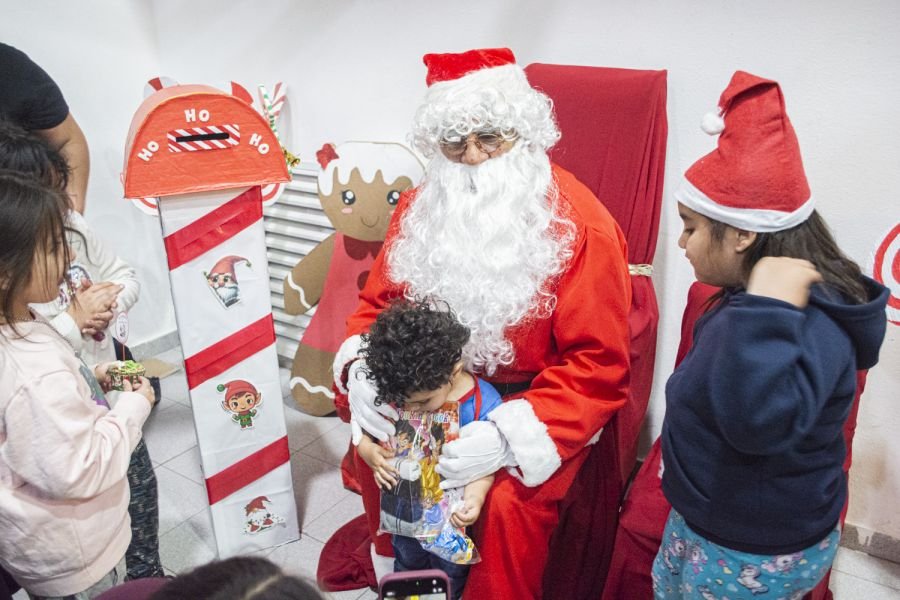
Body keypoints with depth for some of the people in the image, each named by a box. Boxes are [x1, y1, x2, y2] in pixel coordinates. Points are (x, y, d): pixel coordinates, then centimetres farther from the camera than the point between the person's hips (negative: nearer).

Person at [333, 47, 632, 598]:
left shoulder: (580, 225, -20)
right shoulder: (423, 208, -3)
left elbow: (599, 366, -20)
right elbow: (378, 303, 5)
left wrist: (510, 437, -33)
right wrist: (361, 371, -18)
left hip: (538, 403, -4)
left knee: (509, 504, -26)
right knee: (371, 445, -12)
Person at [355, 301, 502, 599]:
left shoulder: (483, 404, -28)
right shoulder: (392, 391, -21)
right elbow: (365, 434, -5)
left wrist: (475, 497, -35)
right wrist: (371, 453, -25)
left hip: (450, 520, -3)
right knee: (405, 564, 33)